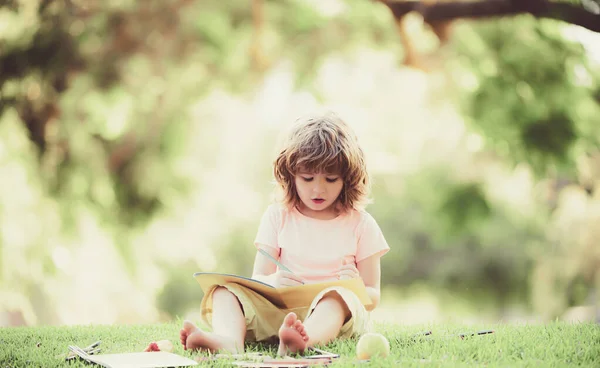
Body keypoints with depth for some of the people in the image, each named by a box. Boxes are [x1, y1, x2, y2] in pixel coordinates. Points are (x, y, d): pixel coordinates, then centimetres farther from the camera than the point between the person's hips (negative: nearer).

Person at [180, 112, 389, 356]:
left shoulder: (360, 223, 10)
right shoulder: (278, 216, 14)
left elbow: (373, 298, 9)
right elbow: (257, 280, 9)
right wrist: (273, 281, -17)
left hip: (336, 310, -2)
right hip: (280, 308, 3)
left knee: (336, 297, -37)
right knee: (226, 290, -20)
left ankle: (304, 342, -69)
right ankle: (229, 340, -52)